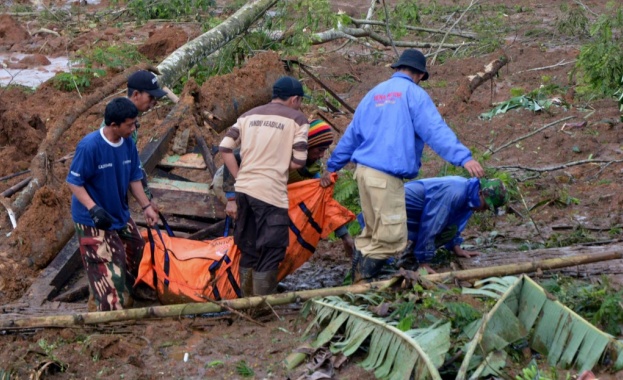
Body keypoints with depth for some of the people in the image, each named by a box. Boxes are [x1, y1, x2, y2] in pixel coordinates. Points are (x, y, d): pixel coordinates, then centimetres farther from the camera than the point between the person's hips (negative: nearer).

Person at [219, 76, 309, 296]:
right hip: (271, 194, -6)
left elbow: (225, 148, 6)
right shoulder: (296, 119, 1)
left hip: (244, 189, 6)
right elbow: (298, 161, -5)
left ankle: (247, 301, 24)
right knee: (270, 253, 1)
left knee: (248, 249, 17)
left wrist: (240, 176, 12)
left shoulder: (249, 116, 14)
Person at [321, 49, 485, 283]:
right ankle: (363, 281, -4)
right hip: (387, 176, -8)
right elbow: (435, 130, -15)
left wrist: (332, 167, 31)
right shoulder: (414, 94, -2)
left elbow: (352, 134, 25)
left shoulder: (374, 94, 20)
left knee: (373, 231, 19)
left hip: (363, 170, 8)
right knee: (392, 238, -3)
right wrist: (463, 158, -21)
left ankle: (358, 278, 19)